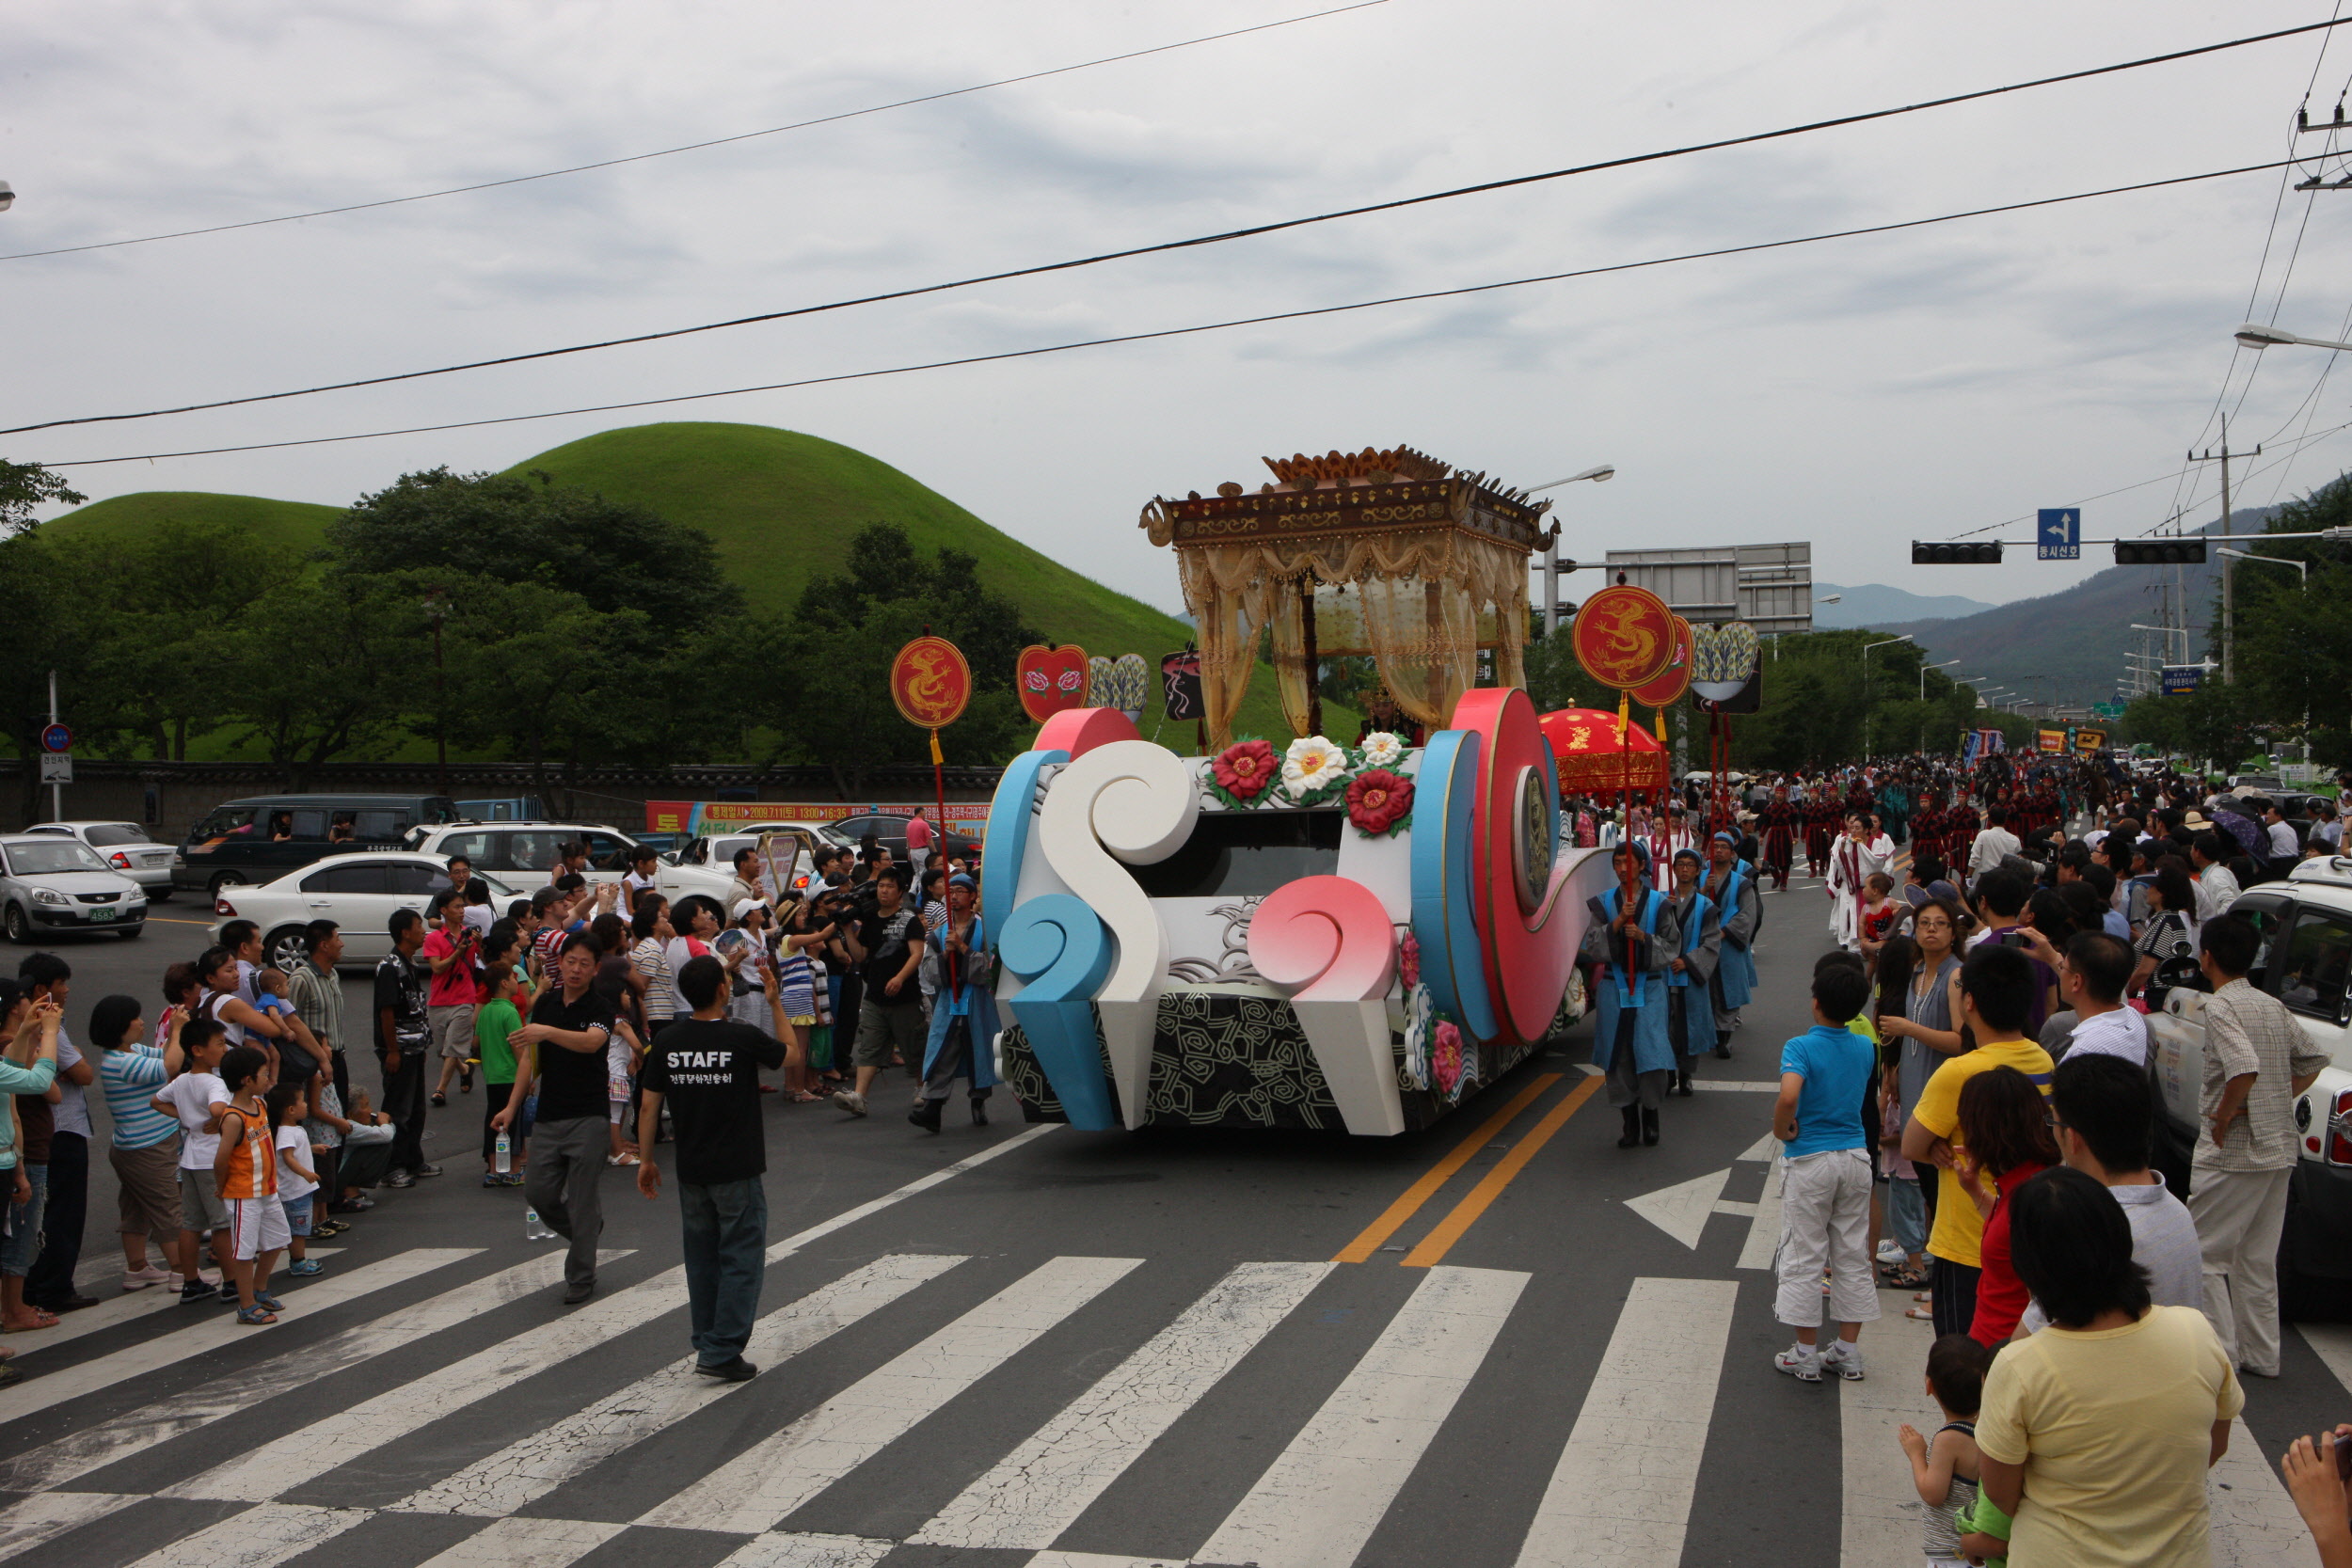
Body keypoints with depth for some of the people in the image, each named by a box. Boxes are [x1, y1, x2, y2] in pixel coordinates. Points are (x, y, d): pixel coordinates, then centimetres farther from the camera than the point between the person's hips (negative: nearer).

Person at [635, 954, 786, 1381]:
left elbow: (648, 1105, 2)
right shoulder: (742, 1038, -14)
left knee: (702, 1258, 16)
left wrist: (646, 1159, 13)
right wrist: (776, 1005, 14)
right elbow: (789, 1054, 4)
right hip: (738, 1170, -4)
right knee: (741, 1259, 3)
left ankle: (707, 1344, 24)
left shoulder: (666, 1041, -3)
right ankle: (722, 1353, 0)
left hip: (691, 1170, 5)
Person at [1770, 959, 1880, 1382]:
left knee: (1803, 1259, 5)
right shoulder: (1865, 1048, 1)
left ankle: (1806, 1355, 12)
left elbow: (1788, 1096, -32)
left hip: (1809, 1159, -5)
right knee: (1852, 1257, 13)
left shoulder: (1801, 1047, -16)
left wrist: (1782, 1130, -16)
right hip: (1856, 1155, 5)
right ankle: (1849, 1353, 20)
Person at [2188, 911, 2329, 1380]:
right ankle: (2260, 1355, 21)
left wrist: (2223, 1116, -17)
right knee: (2257, 1259, 16)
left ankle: (2221, 1354, 3)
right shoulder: (2273, 1006, 9)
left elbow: (2245, 1069, -30)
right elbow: (2313, 1060, 18)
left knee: (2206, 1254, 2)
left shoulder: (2220, 1007, -16)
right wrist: (2281, 1098, 13)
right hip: (2279, 1150, 8)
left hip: (2232, 1153, -8)